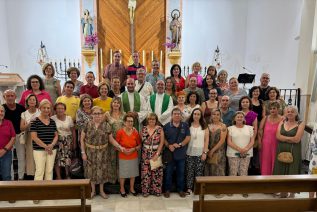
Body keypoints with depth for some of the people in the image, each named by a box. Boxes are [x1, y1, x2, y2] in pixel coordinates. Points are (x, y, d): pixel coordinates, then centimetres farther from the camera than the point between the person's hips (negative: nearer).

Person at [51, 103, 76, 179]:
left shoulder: (69, 118, 2)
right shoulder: (52, 118, -4)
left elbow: (73, 131, 7)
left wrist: (74, 142, 6)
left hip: (68, 141, 2)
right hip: (57, 140, -2)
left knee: (68, 158, 5)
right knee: (57, 159, -1)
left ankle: (68, 175, 20)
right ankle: (58, 177, 12)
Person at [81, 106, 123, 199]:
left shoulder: (106, 125, -5)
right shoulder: (87, 125, -6)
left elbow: (111, 139, -2)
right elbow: (82, 139, -1)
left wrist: (119, 146, -16)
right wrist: (83, 152, -5)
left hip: (102, 152, 0)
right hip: (90, 152, 0)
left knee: (102, 170, 9)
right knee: (91, 170, 10)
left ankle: (101, 190, 29)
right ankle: (93, 190, 30)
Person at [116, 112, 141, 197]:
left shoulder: (135, 132, -6)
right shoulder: (120, 132, -12)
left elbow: (139, 145, 2)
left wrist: (133, 149, -15)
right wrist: (122, 149, -20)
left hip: (134, 157, 2)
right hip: (123, 157, -2)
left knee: (133, 173, 15)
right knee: (122, 174, 11)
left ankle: (132, 188, 36)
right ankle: (122, 189, 33)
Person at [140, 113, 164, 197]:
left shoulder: (160, 129, -3)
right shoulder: (144, 129, 3)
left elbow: (162, 142, -6)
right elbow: (140, 140, 11)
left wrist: (157, 154, -11)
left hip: (156, 154, -2)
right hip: (145, 155, 2)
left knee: (156, 173, 3)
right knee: (145, 173, 4)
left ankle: (156, 190, 17)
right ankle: (145, 191, 17)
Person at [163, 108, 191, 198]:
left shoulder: (185, 126, 2)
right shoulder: (166, 126, 1)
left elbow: (188, 137, -3)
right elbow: (163, 138, 1)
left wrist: (180, 144, -15)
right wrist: (169, 145, -15)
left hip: (181, 153, 1)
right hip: (170, 153, -1)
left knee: (181, 172, 11)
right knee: (168, 172, 7)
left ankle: (180, 189, 25)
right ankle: (167, 189, 20)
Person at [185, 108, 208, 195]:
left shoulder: (204, 127, 4)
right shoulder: (188, 126, 4)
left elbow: (206, 140, 2)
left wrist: (205, 152, -4)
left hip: (200, 152, 0)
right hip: (190, 152, 0)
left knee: (199, 171, 2)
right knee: (189, 171, 2)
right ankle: (189, 188, 12)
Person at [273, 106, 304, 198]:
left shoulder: (300, 124, -3)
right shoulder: (282, 122, 8)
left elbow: (297, 139, -13)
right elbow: (278, 136, -5)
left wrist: (284, 138, -8)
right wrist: (291, 139, -12)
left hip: (293, 151, -3)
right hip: (281, 150, 3)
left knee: (292, 172, 4)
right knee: (281, 171, 9)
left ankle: (292, 193, 20)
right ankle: (283, 192, 25)